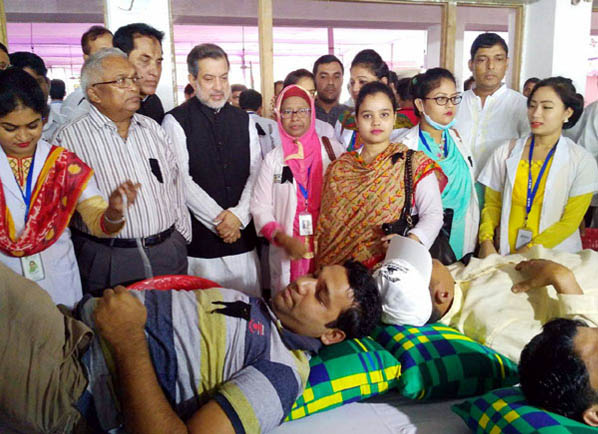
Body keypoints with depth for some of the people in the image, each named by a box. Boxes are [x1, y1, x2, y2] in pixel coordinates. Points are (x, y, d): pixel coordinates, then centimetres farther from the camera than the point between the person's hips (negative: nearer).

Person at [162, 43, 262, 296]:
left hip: (242, 235, 4)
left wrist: (239, 214, -9)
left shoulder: (244, 121, 12)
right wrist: (219, 220, -11)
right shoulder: (176, 121, -2)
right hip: (199, 238, -3)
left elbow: (256, 173, 6)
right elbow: (182, 180, -9)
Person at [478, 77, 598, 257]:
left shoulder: (582, 161, 1)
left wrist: (524, 254, -11)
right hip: (504, 253, 1)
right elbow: (492, 204, 9)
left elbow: (569, 222, -2)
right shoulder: (505, 152, 6)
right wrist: (486, 241, -8)